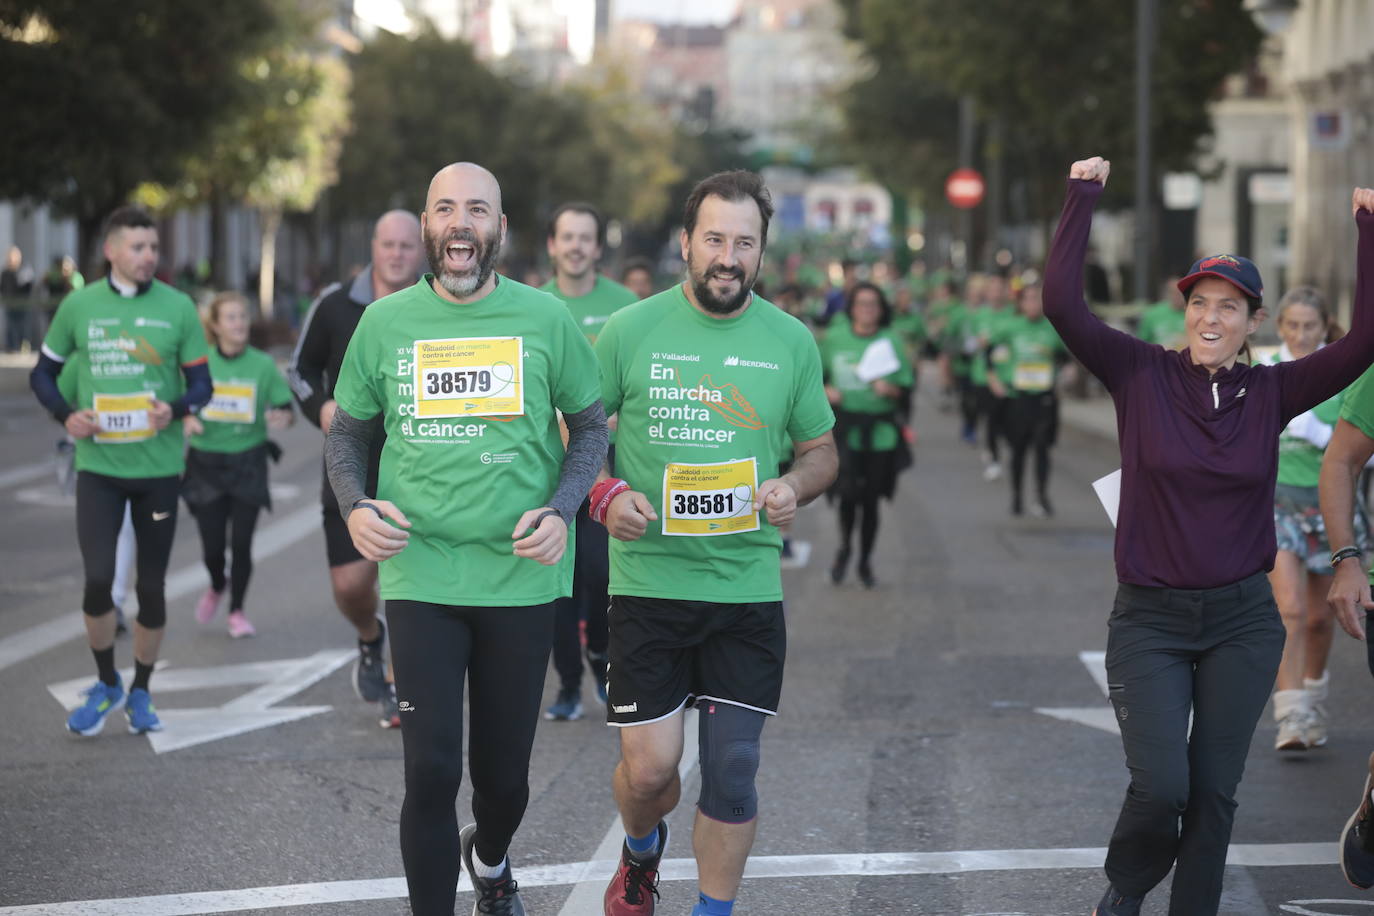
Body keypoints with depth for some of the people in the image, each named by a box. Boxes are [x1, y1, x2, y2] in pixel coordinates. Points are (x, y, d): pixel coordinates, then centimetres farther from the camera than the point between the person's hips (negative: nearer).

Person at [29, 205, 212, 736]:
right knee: (98, 578, -10)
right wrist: (65, 415, -8)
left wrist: (175, 408, -18)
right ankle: (106, 683, 13)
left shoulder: (177, 308, -1)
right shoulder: (79, 305, 1)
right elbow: (43, 373, 11)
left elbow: (201, 382, 3)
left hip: (158, 467, 1)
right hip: (98, 465, 0)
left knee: (152, 584, 7)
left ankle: (140, 693, 25)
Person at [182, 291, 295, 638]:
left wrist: (283, 417, -24)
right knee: (212, 546, 1)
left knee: (241, 542, -5)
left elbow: (288, 409, -1)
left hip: (248, 463, 0)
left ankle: (237, 611, 14)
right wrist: (186, 419, -17)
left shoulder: (263, 365, -2)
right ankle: (217, 586, 35)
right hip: (206, 463, 0)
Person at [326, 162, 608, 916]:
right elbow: (347, 431, 11)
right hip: (420, 576, -1)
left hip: (521, 575, 1)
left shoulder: (546, 319, -2)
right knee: (431, 770, -8)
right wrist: (354, 506, -8)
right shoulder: (385, 322, 1)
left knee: (505, 770, 14)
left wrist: (561, 510, -10)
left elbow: (590, 425, 7)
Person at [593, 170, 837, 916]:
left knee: (732, 770, 0)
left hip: (748, 586, 1)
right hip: (648, 581, -1)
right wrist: (605, 495, -14)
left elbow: (821, 450, 14)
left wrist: (794, 487, -8)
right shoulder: (630, 330, -2)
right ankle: (641, 852, 37)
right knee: (649, 768, 2)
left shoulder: (790, 341, 3)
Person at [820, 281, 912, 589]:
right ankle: (844, 546, 16)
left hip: (880, 428, 1)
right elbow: (814, 374, 14)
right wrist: (825, 391, -5)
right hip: (845, 423, -1)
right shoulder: (835, 337, 4)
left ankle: (865, 561, 22)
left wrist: (890, 389, -15)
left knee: (871, 498, 4)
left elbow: (907, 386, 5)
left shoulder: (891, 339, 2)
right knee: (848, 491, -14)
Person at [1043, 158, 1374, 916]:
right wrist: (1083, 198, -17)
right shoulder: (1141, 375, -5)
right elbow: (1062, 304, -17)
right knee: (1161, 786, -12)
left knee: (1214, 792, 7)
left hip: (1242, 619, 2)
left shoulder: (1271, 392, 0)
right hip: (1150, 619, -2)